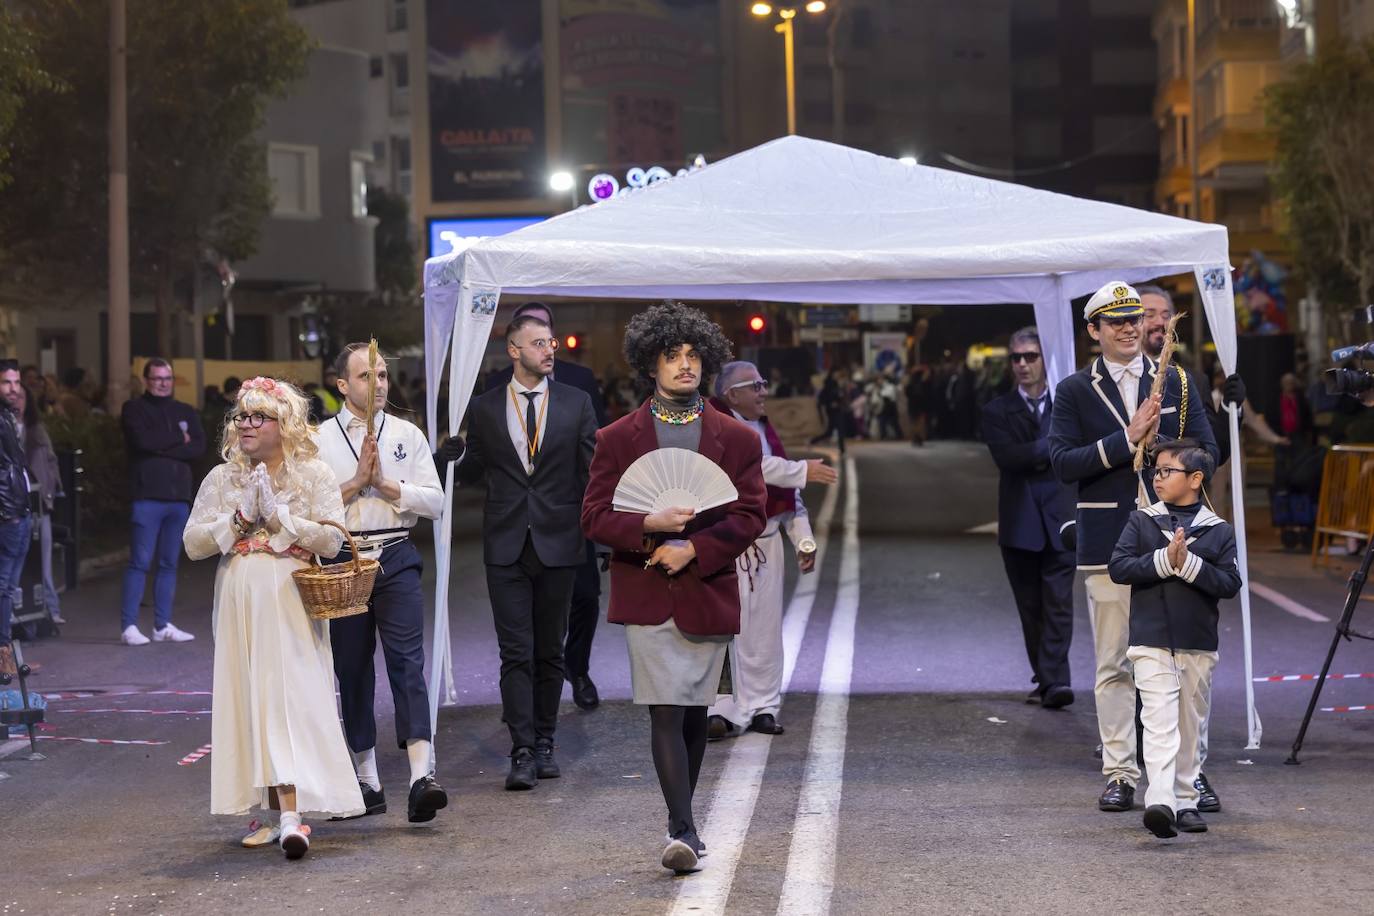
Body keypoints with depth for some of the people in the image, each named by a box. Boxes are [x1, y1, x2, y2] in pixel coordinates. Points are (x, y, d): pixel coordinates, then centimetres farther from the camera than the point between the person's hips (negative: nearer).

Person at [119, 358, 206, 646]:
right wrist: (178, 439, -4)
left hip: (179, 496, 5)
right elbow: (142, 440, -15)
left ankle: (163, 625, 12)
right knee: (140, 562, -8)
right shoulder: (134, 409, 4)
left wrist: (161, 447, -10)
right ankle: (128, 625, -4)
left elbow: (199, 447, -1)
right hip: (147, 496, -5)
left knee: (169, 563, 8)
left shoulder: (186, 412, 15)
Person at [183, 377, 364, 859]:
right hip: (239, 605, 4)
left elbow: (331, 539, -6)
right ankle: (273, 811, 9)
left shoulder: (313, 474, 2)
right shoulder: (221, 479, 12)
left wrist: (279, 514, -11)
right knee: (249, 703, 3)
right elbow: (192, 543, 6)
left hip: (291, 604, -4)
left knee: (289, 700, -12)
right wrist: (239, 518, -6)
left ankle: (292, 815, -19)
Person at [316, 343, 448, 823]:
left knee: (407, 662, -13)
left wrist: (386, 484, -8)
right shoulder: (320, 439, 5)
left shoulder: (408, 435, 8)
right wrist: (357, 482, -10)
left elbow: (434, 501, 2)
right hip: (342, 561, 1)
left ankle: (421, 775, -23)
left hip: (396, 558, -1)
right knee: (352, 670, 7)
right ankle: (367, 780, 18)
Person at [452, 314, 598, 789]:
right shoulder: (485, 409, 5)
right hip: (506, 548, -1)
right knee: (516, 653, -5)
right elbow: (472, 472, 13)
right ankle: (522, 753, -6)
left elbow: (594, 472, 5)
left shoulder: (576, 403, 5)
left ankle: (544, 744, 19)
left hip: (558, 543, 1)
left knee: (549, 651, 9)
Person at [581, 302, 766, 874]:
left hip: (708, 592, 2)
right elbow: (595, 517, 0)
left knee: (694, 714, 11)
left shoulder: (736, 440, 6)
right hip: (646, 595, -2)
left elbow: (750, 516, 1)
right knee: (665, 713, -10)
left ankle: (680, 822, 26)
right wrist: (649, 526, -19)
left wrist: (693, 549, -14)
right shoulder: (617, 439, 4)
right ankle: (683, 832, -13)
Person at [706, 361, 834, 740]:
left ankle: (762, 706, 17)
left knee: (765, 629, 10)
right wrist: (804, 471, -17)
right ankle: (723, 711, -5)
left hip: (766, 540, 8)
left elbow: (788, 492, 20)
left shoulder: (764, 429, 18)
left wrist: (803, 539, 15)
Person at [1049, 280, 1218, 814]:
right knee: (1113, 665, 0)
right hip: (1108, 543, -1)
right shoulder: (1075, 391, 5)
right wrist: (1127, 440, -15)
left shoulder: (1177, 384, 11)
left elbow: (1206, 453, 7)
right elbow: (1063, 463, -7)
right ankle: (1119, 774, 5)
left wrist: (1157, 443, -11)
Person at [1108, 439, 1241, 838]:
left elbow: (1230, 583, -5)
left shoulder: (1218, 531, 4)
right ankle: (1160, 801, -24)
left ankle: (1186, 801, 21)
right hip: (1151, 644, -2)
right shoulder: (1141, 522, 5)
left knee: (1190, 726, 11)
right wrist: (1163, 561, -17)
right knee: (1160, 720, -14)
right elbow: (1118, 567, -6)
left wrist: (1190, 564, -18)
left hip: (1199, 647, 2)